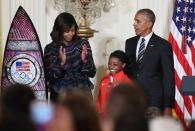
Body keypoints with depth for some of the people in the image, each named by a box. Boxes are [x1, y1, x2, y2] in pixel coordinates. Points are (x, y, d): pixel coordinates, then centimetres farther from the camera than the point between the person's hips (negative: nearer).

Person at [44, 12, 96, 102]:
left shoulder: (83, 44, 4)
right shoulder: (51, 49, 0)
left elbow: (92, 73, 4)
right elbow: (50, 77, -4)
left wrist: (85, 60, -14)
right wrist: (61, 63, -18)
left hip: (82, 89, 1)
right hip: (60, 93, -1)